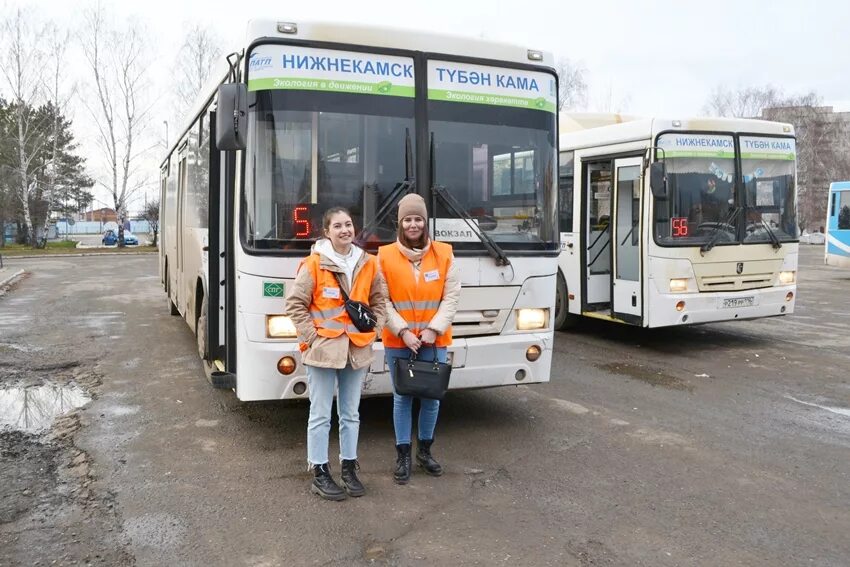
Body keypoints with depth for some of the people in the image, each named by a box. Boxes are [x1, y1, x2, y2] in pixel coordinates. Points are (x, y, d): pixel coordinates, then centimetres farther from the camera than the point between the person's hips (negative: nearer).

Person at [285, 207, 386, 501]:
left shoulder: (368, 264, 4)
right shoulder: (314, 265, -10)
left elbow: (378, 301, 14)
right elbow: (295, 304, -6)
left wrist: (372, 331, 3)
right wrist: (312, 336, -10)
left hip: (357, 350, 5)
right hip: (323, 350, -4)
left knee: (351, 413, 15)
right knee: (321, 415, 3)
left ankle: (349, 468, 28)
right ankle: (320, 474, 15)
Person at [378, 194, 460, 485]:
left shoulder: (444, 253, 0)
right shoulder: (385, 255, -4)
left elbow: (451, 297, -2)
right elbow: (382, 301, -5)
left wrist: (434, 329, -12)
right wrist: (403, 331, -15)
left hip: (434, 340, 2)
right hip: (398, 341, -1)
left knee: (432, 397, 10)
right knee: (402, 397, 7)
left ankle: (424, 449, 29)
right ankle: (403, 455, 20)